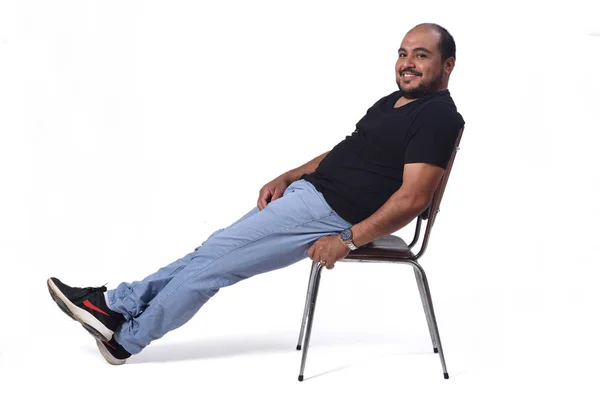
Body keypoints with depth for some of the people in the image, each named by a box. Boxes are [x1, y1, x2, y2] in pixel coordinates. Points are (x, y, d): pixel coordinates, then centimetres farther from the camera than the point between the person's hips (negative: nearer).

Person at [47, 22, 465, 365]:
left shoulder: (437, 117, -13)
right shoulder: (391, 102, 17)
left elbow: (413, 198, -21)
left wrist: (349, 240, -24)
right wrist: (287, 177, 10)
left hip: (332, 213, -9)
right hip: (309, 192, 9)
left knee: (215, 258, -6)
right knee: (213, 252, 5)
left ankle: (126, 337, 6)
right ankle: (120, 303, 10)